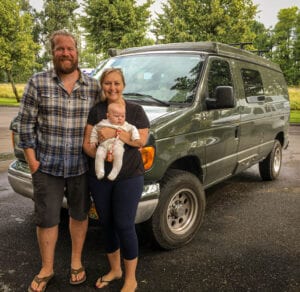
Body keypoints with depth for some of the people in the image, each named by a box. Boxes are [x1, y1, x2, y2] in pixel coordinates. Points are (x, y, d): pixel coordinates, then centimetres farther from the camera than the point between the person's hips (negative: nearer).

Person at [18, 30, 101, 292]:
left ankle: (76, 262, 37)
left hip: (82, 166, 1)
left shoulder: (93, 86, 0)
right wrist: (32, 160, -6)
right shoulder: (38, 83, -4)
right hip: (47, 166, -1)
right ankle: (46, 269, 31)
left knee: (79, 215, 15)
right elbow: (26, 124, -3)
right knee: (46, 219, 9)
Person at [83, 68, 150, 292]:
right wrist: (99, 153, -22)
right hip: (99, 177, 3)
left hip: (129, 177, -3)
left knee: (124, 226, 0)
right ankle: (115, 269, 35)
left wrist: (114, 132, -20)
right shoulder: (95, 111, 4)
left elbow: (143, 139, -8)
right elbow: (86, 143, 0)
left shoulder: (135, 110, 0)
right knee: (107, 224, 14)